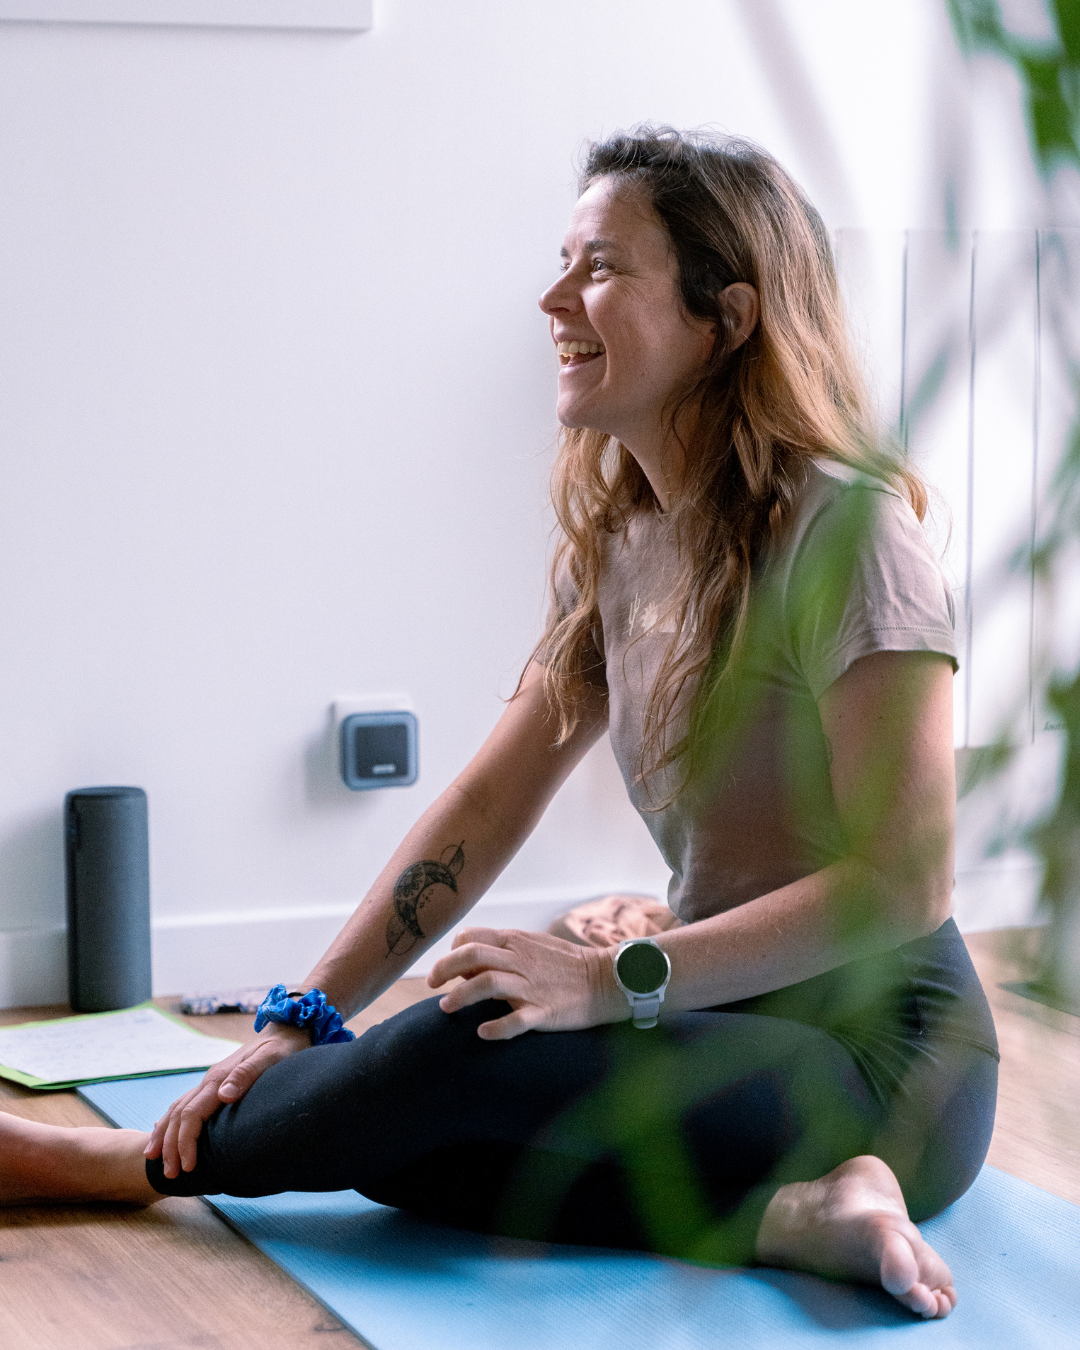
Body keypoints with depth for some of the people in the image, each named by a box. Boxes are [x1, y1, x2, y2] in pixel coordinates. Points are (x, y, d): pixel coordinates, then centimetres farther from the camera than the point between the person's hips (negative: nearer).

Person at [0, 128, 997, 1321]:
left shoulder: (841, 528, -17)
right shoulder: (617, 542, 9)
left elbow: (904, 882, -21)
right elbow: (487, 804, 7)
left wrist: (612, 980, -25)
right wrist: (305, 1019, -2)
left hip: (886, 1057, -8)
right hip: (733, 1030, 8)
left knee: (471, 1052, -28)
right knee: (400, 1139, -13)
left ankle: (140, 1163, -6)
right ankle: (785, 1211, -16)